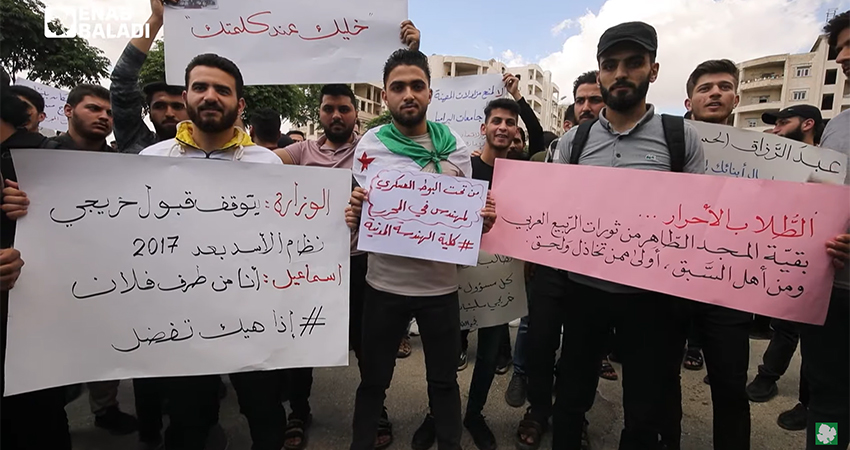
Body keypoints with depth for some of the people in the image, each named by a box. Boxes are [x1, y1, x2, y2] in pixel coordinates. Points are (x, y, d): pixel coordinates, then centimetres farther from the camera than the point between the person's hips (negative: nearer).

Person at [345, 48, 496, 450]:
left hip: (440, 284, 1)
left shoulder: (455, 147, -1)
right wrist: (352, 216, -20)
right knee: (373, 380, 15)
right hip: (384, 284, 0)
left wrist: (483, 220, -15)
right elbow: (359, 215, 4)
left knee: (444, 379, 18)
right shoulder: (369, 146, -4)